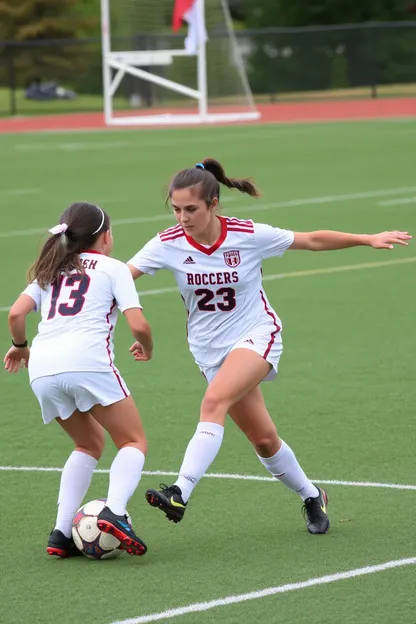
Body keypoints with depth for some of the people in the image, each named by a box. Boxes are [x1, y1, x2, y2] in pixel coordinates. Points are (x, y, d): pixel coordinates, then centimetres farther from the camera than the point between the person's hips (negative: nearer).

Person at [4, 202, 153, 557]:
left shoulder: (50, 271, 27)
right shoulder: (113, 268, 15)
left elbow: (16, 314, 12)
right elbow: (138, 325, 3)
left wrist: (20, 346, 31)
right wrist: (147, 348, 24)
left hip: (42, 369, 5)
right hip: (88, 360, -5)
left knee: (90, 444, 23)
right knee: (134, 441, 8)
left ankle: (62, 532, 10)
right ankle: (114, 511, -19)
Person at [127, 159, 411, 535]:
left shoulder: (249, 235, -14)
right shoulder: (169, 244, -11)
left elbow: (312, 241, -2)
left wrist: (369, 239, 0)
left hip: (256, 335, -3)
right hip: (210, 348, 3)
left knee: (214, 402, -31)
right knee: (263, 440, 6)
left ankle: (181, 494, -38)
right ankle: (312, 497, 31)